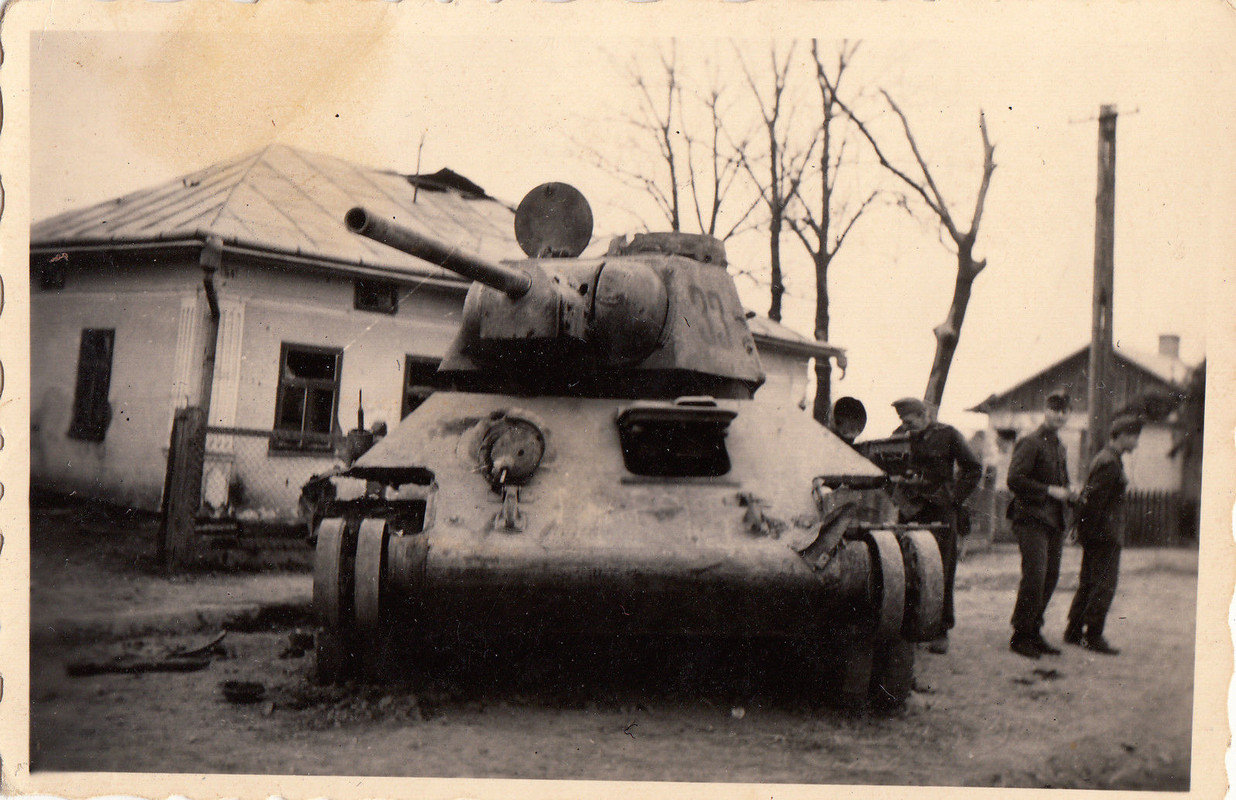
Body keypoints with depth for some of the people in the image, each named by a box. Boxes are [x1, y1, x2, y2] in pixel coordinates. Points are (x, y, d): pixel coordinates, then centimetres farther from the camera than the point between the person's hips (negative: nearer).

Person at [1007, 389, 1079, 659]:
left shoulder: (1059, 447, 19)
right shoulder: (1030, 443, -7)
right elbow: (1014, 479, -17)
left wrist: (1069, 494, 7)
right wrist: (1050, 491, -17)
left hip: (1054, 522, 8)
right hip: (1032, 519, -8)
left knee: (1050, 577, 7)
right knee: (1034, 577, -12)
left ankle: (1033, 633, 16)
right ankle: (1020, 636, -3)